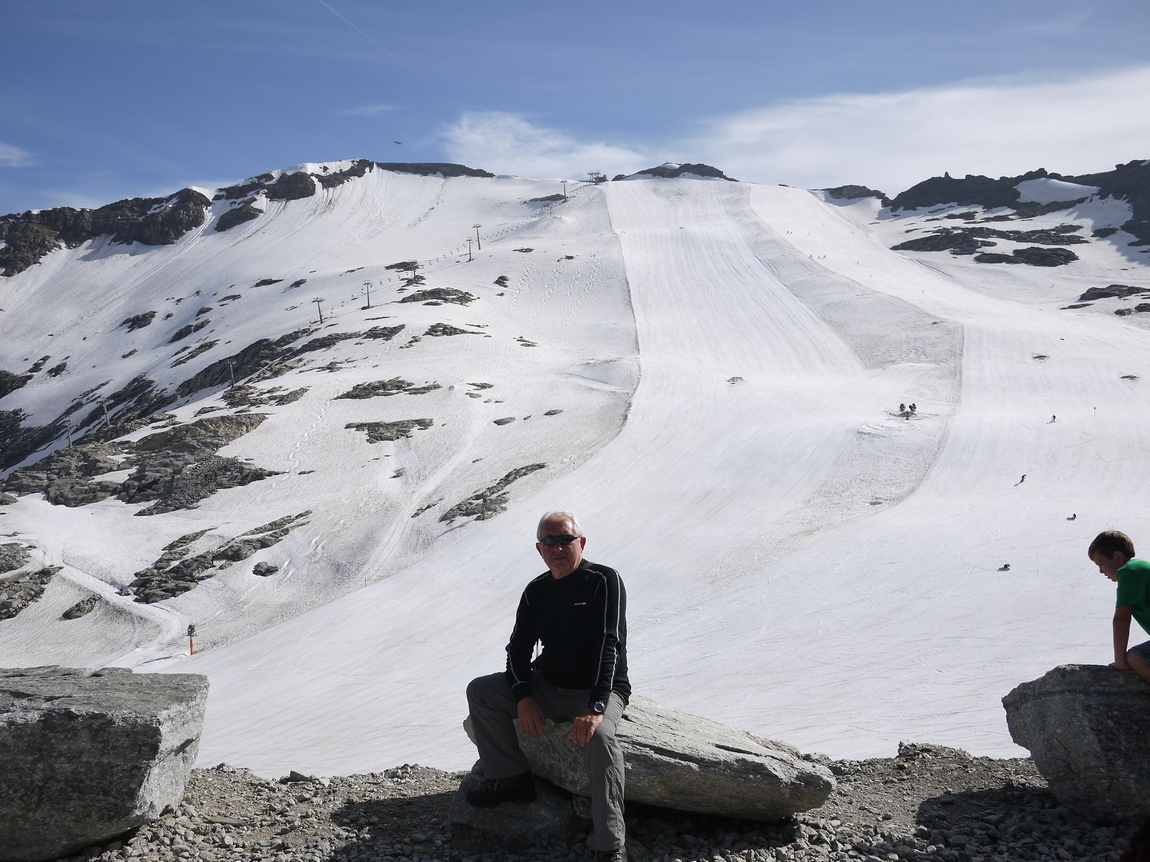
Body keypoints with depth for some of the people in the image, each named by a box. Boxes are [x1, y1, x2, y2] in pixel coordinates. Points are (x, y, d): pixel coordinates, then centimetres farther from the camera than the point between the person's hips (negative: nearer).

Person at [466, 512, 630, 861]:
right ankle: (511, 779, 4)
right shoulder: (536, 591, 6)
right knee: (480, 691, -4)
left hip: (599, 690, -6)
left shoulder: (604, 581, -13)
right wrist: (523, 698, -12)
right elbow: (519, 647, 7)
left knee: (599, 736, -37)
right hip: (546, 686, 6)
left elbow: (609, 644, -21)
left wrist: (595, 707, -32)